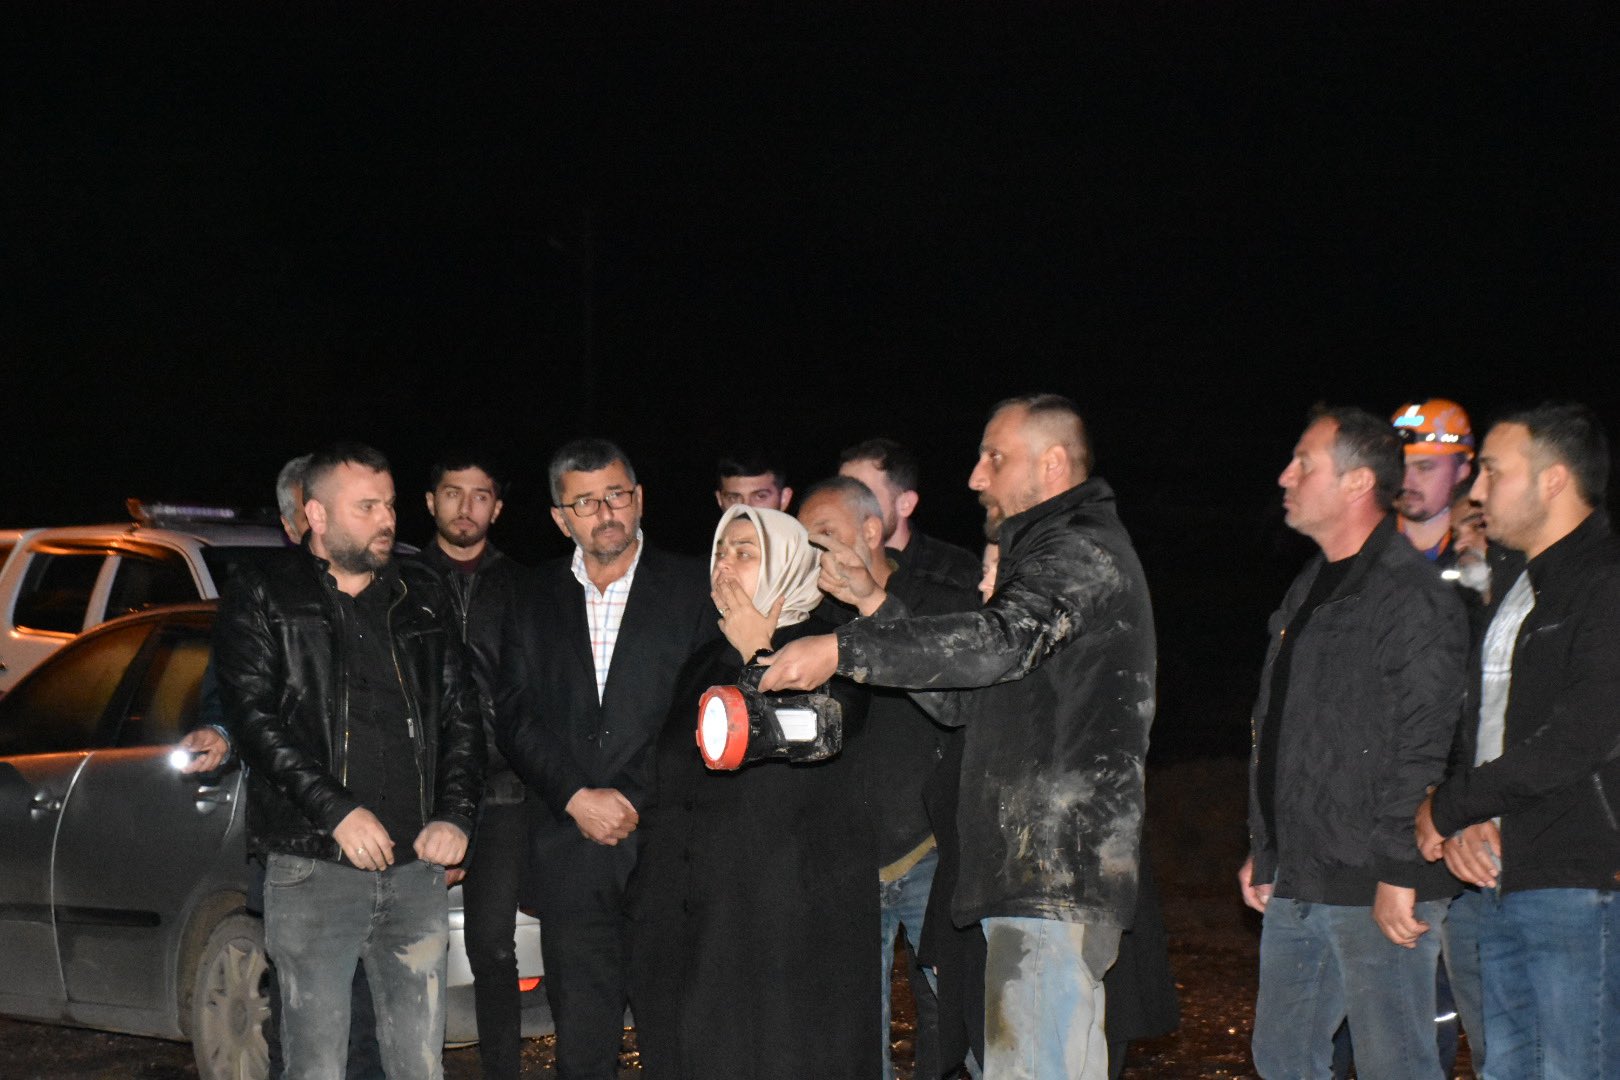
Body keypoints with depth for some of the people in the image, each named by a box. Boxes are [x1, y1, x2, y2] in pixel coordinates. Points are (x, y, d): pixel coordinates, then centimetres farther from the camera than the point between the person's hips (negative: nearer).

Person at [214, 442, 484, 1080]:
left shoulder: (422, 598, 16)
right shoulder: (262, 600, 2)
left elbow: (460, 713, 16)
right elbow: (253, 717, -8)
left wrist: (456, 815, 0)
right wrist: (336, 809, -17)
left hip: (418, 863, 4)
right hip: (313, 866, -4)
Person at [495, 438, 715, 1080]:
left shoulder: (692, 588, 3)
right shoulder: (536, 599, 12)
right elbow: (513, 718, 6)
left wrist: (631, 800, -10)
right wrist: (577, 799, -8)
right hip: (569, 856, 2)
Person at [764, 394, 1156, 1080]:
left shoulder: (1085, 554, -9)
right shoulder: (1053, 555, 25)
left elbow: (1000, 642, -28)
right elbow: (962, 700, 21)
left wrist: (843, 649, -31)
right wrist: (876, 604, 10)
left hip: (1057, 875, -11)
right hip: (1027, 871, 11)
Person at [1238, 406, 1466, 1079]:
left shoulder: (1412, 596, -13)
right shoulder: (1307, 592, 17)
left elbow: (1423, 750, -18)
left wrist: (1399, 875, -20)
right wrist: (1263, 851, 21)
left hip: (1377, 894, -9)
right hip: (1295, 886, 9)